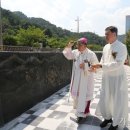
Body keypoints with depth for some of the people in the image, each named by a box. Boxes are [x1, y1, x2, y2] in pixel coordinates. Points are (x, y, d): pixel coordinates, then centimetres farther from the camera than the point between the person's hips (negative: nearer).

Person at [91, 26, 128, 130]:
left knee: (117, 101, 9)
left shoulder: (122, 47, -15)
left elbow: (118, 64, -25)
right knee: (105, 99, 15)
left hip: (118, 78, -6)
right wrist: (97, 66, -8)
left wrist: (101, 66, -27)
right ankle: (108, 117, 38)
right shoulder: (106, 47, 6)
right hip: (107, 78, 6)